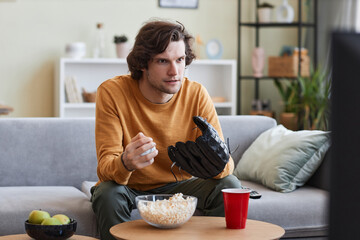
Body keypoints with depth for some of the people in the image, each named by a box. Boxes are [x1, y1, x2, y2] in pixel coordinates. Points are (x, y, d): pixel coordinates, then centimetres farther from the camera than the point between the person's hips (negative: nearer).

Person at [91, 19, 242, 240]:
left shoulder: (196, 94, -13)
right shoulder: (112, 92, -19)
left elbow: (226, 164, -15)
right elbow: (105, 167, -24)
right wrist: (125, 164, -49)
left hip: (176, 186, 2)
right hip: (130, 188, -1)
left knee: (229, 186, -21)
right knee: (108, 193, -33)